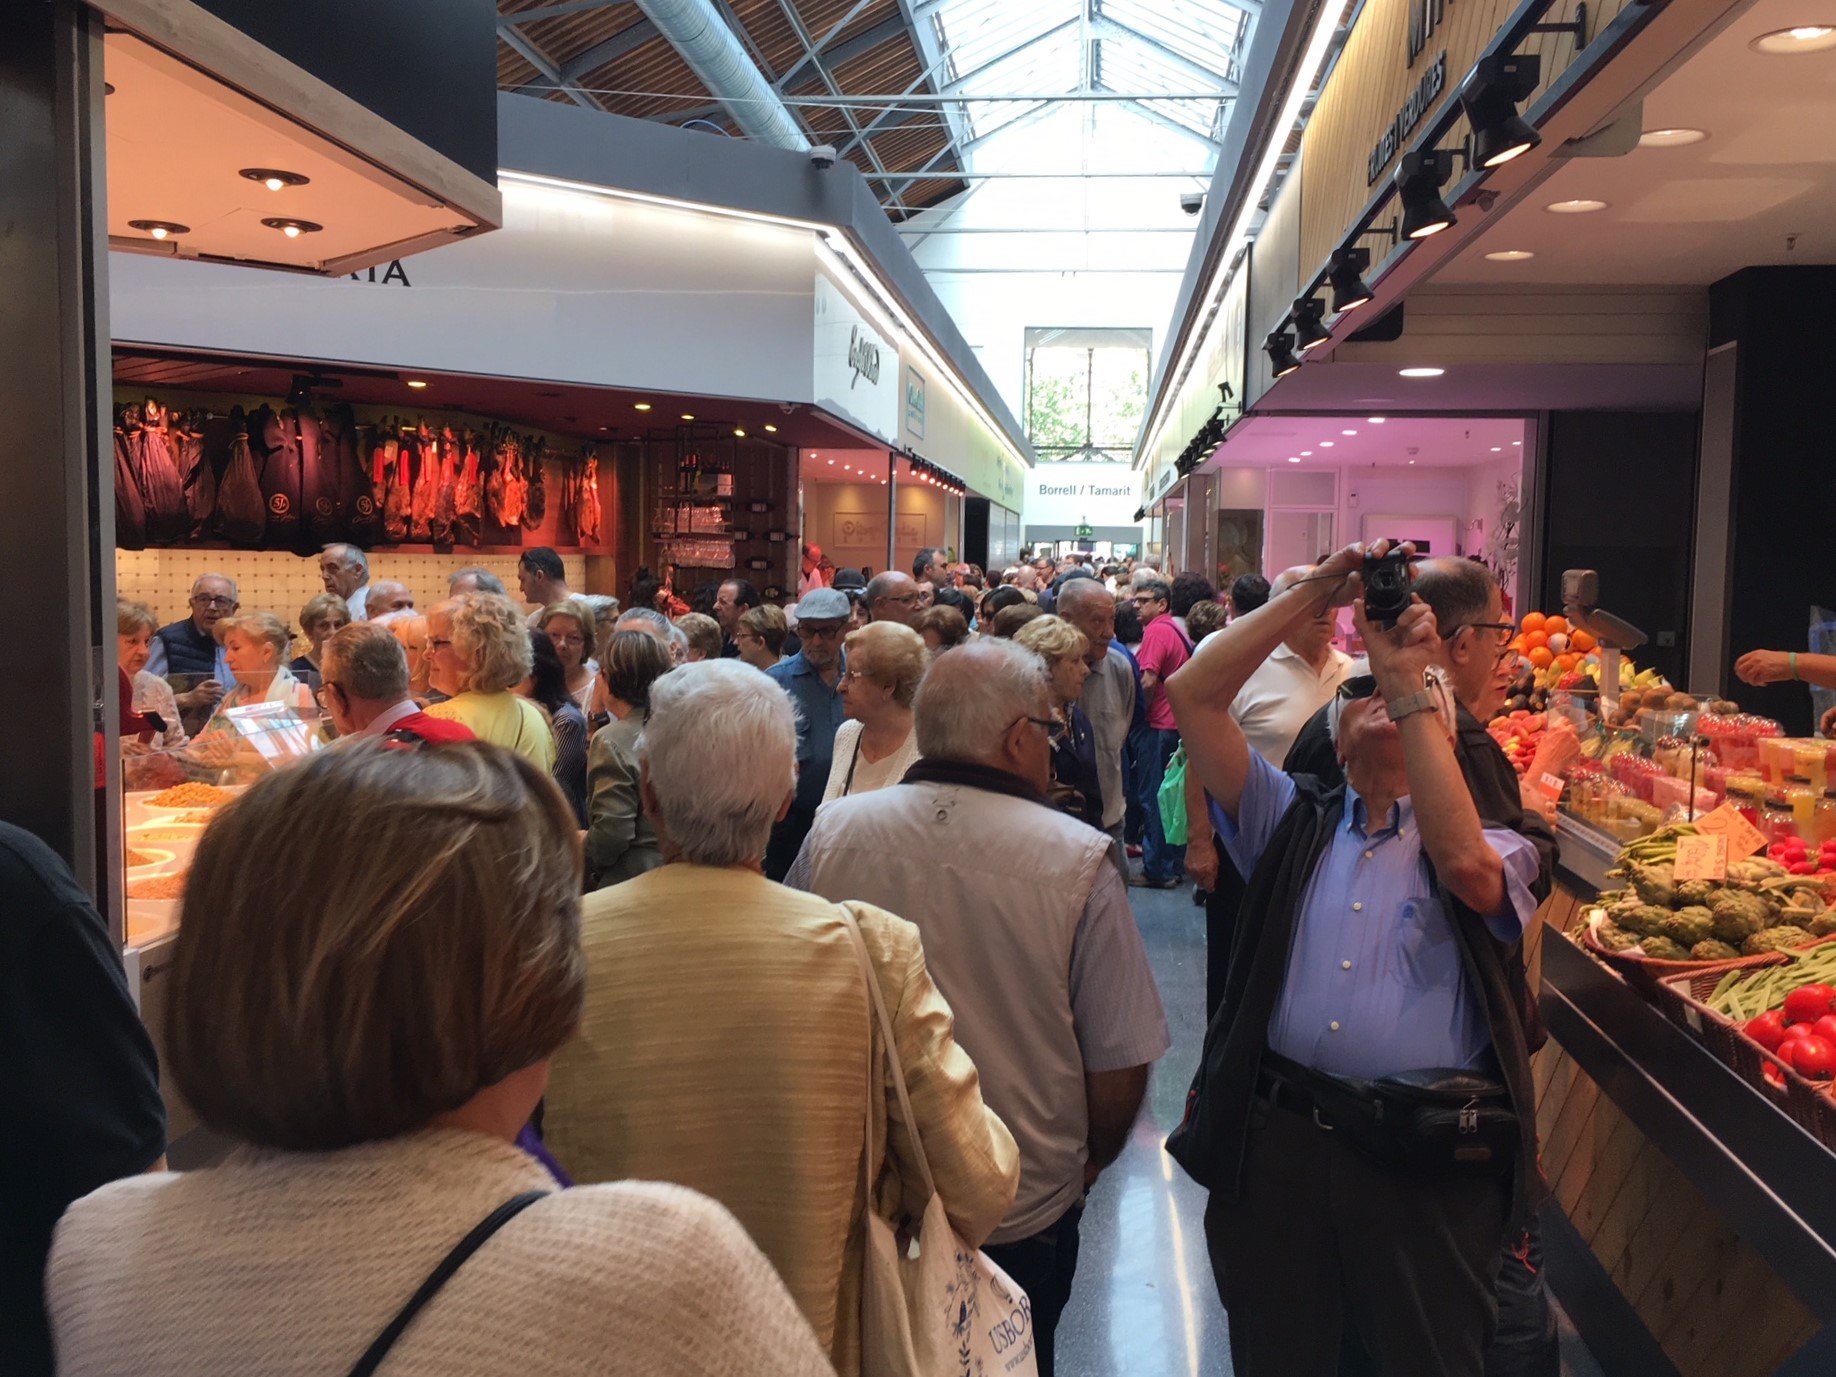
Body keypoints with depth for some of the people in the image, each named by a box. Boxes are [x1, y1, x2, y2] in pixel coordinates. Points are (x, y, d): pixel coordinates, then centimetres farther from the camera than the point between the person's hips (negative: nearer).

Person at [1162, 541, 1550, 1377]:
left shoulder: (1489, 850, 7)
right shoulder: (1292, 821, 12)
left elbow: (1464, 862, -19)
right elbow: (1191, 693, 3)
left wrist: (1412, 682, -13)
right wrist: (1316, 594, 2)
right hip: (1275, 1138, 2)